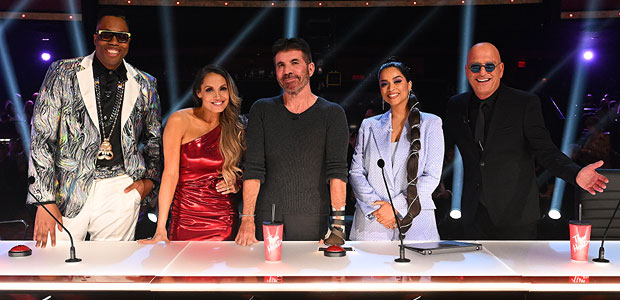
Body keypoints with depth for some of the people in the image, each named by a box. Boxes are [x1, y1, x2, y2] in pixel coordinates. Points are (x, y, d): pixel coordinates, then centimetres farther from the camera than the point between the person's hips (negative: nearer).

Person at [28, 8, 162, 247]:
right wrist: (45, 201, -8)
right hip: (69, 191, -1)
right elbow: (42, 137, -2)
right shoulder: (64, 73, 1)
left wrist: (150, 179, 5)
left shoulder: (145, 86, 8)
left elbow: (154, 138, 22)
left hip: (122, 190, 2)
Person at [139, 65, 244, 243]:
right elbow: (170, 173, -12)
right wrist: (161, 228, -17)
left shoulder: (234, 128, 6)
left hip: (224, 220, 3)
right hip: (186, 217, -3)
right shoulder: (179, 121, -6)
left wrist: (235, 185, -5)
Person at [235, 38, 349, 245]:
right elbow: (253, 169, 0)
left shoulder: (332, 114, 2)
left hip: (313, 220, -1)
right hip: (267, 219, 1)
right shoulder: (262, 110, 7)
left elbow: (337, 171, -8)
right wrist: (247, 219, -9)